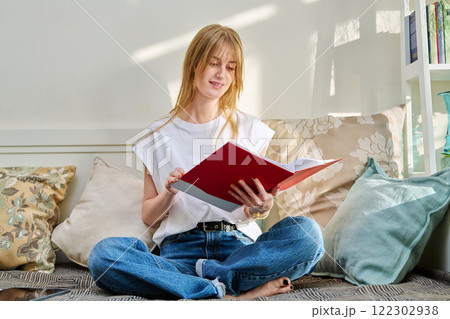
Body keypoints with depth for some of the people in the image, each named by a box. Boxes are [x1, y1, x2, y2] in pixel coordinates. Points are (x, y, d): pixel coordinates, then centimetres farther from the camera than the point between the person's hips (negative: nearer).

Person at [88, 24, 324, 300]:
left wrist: (260, 209, -11)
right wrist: (169, 193, -10)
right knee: (102, 256, -28)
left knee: (306, 233, -28)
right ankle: (232, 291, -28)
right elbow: (149, 217, 12)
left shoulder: (251, 130, 11)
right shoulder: (160, 134, 11)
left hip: (238, 244, 0)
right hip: (180, 248, 1)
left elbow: (254, 209, 14)